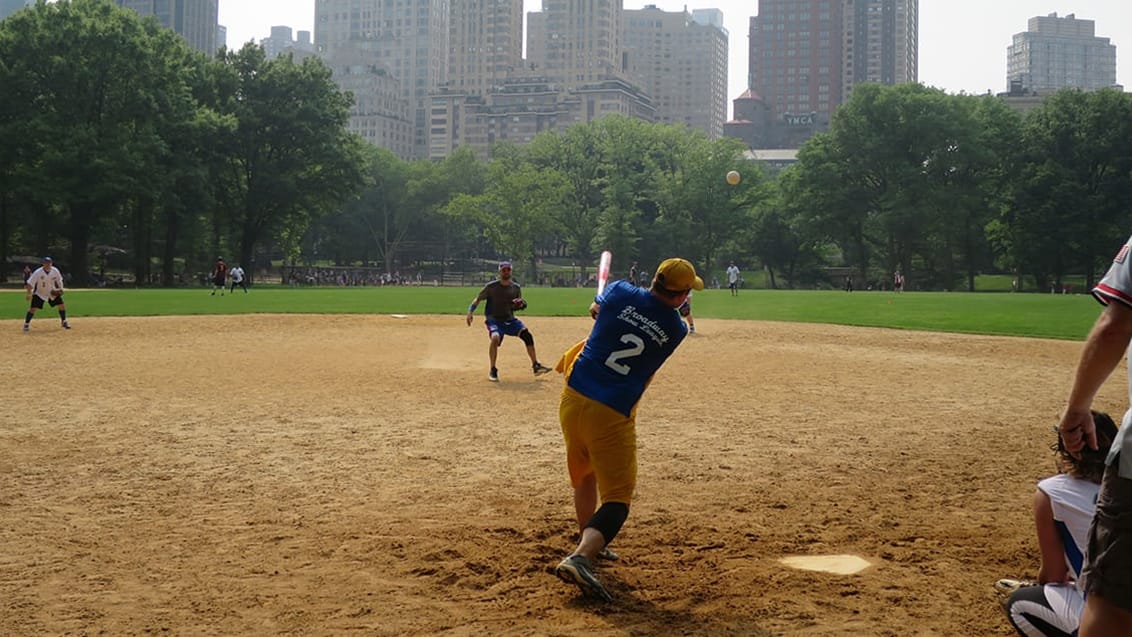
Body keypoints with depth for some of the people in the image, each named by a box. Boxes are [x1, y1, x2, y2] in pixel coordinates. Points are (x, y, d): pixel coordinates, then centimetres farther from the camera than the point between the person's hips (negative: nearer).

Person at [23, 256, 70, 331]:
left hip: (52, 292, 4)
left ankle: (64, 322, 17)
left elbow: (59, 280, 5)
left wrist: (60, 289, -9)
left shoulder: (55, 271, -14)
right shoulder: (38, 272, -25)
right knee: (33, 308, -14)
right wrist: (29, 294, -30)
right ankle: (26, 324, 2)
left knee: (62, 305, -1)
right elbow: (29, 283, -22)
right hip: (39, 293, -4)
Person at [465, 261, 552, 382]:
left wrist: (521, 304, -13)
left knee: (526, 334, -15)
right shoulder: (491, 286, -8)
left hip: (510, 320, 4)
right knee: (495, 338, -31)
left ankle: (536, 366, -5)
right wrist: (470, 312, -19)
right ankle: (493, 371, -16)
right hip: (494, 320, -4)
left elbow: (516, 306, 12)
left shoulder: (516, 288, 3)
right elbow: (477, 299, -3)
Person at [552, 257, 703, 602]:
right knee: (616, 499, -2)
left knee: (584, 476, 27)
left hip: (572, 401, 5)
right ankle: (581, 557, -26)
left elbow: (595, 310, 21)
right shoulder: (676, 330, -3)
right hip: (612, 415, -5)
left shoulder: (621, 293, 0)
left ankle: (588, 544, 45)